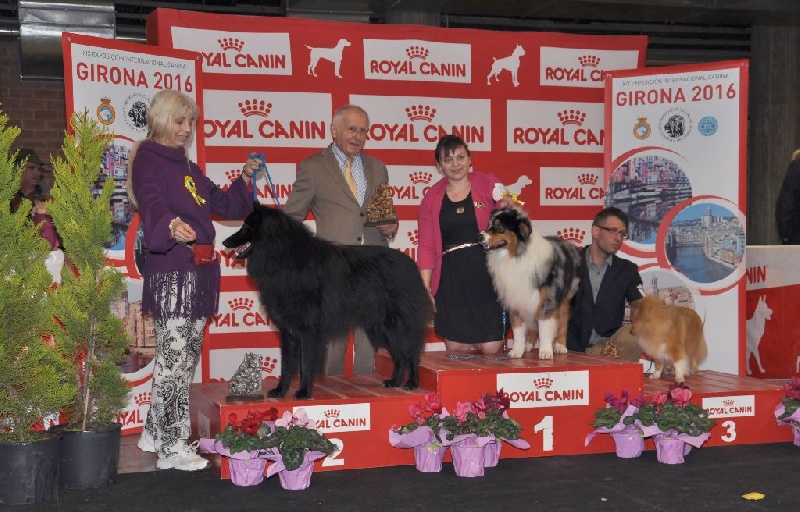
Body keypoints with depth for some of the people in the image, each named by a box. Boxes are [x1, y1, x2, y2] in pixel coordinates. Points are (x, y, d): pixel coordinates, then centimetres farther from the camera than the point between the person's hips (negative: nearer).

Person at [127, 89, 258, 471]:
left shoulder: (188, 167, 20)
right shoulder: (148, 158, -5)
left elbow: (223, 205, 23)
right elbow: (152, 203, -25)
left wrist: (245, 179, 6)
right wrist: (172, 225, -46)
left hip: (201, 270, 9)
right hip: (170, 270, -9)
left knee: (189, 357, 12)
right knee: (173, 356, -8)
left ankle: (156, 432, 23)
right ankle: (171, 448, -3)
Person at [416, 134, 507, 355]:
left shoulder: (488, 184, 6)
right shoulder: (432, 198, 9)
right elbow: (426, 247, 8)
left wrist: (507, 207, -12)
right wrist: (425, 288, 1)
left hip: (486, 275, -1)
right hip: (451, 280, 1)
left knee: (491, 348, -6)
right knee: (455, 348, 0)